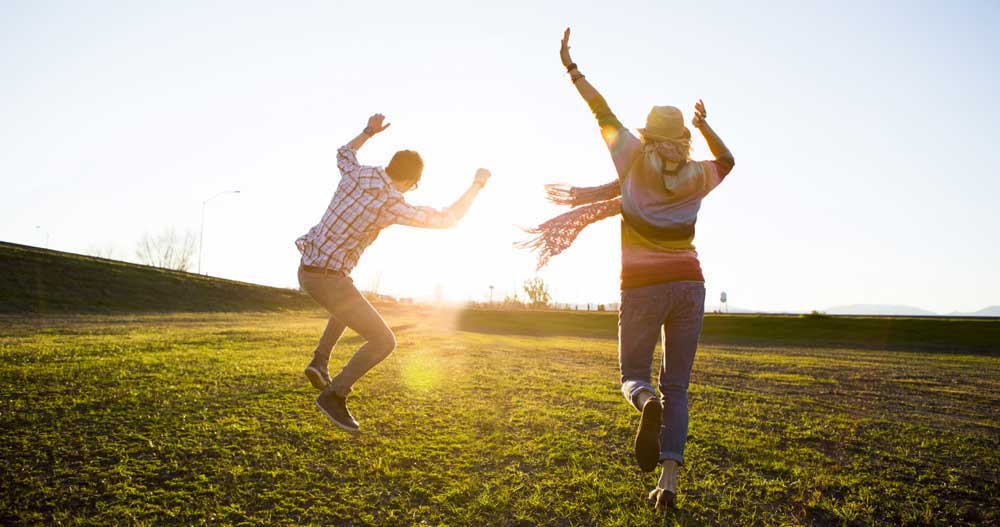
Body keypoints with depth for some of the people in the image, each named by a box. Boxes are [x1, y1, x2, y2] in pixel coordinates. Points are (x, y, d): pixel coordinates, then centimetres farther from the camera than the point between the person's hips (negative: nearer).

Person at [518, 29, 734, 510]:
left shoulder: (637, 159, 1)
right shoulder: (698, 177, 8)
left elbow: (604, 115, 11)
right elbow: (727, 160, 31)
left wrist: (570, 67, 19)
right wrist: (704, 124, 35)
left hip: (644, 287, -2)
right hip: (688, 284, 3)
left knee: (633, 376, 12)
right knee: (677, 387, 9)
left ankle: (648, 404, -25)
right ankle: (669, 480, -4)